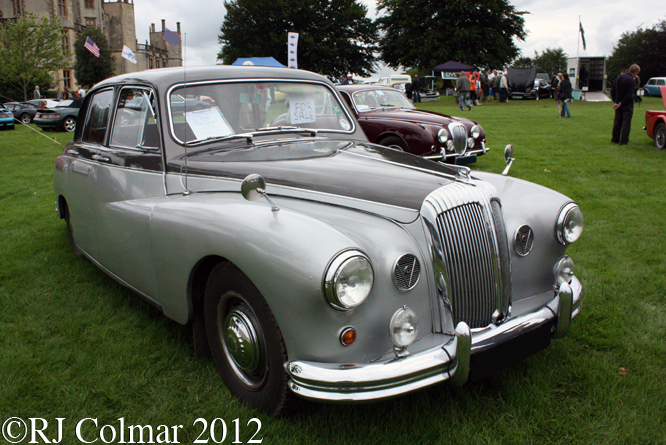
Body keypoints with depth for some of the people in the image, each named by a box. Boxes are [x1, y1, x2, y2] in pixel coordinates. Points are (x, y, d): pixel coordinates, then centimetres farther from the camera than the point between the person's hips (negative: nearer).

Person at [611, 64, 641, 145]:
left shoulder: (619, 77, 4)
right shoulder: (632, 80, -17)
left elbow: (612, 91, 7)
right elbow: (629, 95, -21)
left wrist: (615, 101, 5)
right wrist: (620, 104, -13)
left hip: (618, 104, 6)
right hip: (627, 105, -6)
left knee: (617, 122, 13)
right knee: (626, 123, 1)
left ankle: (615, 139, 19)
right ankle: (623, 141, 1)